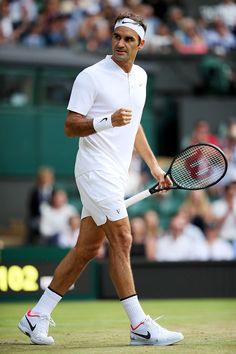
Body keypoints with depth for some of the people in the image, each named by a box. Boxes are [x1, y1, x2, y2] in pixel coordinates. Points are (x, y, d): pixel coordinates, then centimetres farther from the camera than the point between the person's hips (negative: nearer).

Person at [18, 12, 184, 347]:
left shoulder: (140, 76, 14)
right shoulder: (91, 77, -10)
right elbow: (70, 126, -12)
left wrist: (154, 165, 25)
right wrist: (107, 121, -27)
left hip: (116, 175, 8)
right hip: (96, 168, -8)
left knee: (87, 248, 8)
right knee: (121, 240, -13)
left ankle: (37, 316, 14)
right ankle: (140, 326, -11)